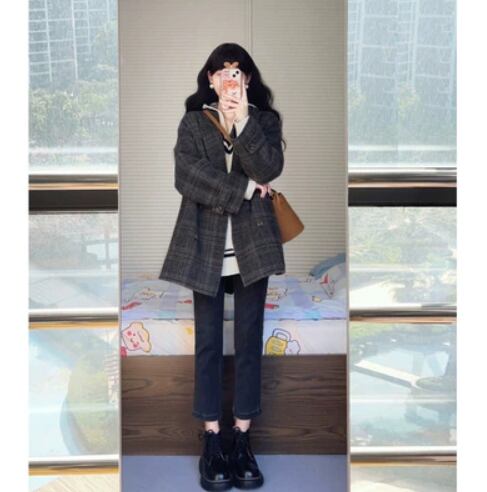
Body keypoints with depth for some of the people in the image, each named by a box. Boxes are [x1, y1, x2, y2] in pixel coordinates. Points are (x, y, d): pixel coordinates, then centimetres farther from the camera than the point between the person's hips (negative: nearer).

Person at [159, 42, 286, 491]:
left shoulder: (265, 120, 9)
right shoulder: (193, 122, 8)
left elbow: (269, 169, -8)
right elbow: (186, 176, -7)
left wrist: (243, 122, -16)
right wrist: (244, 189, -10)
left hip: (253, 243, 1)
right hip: (206, 245, 0)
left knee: (249, 341, 4)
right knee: (208, 343, 4)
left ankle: (242, 439, 16)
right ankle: (213, 440, 14)